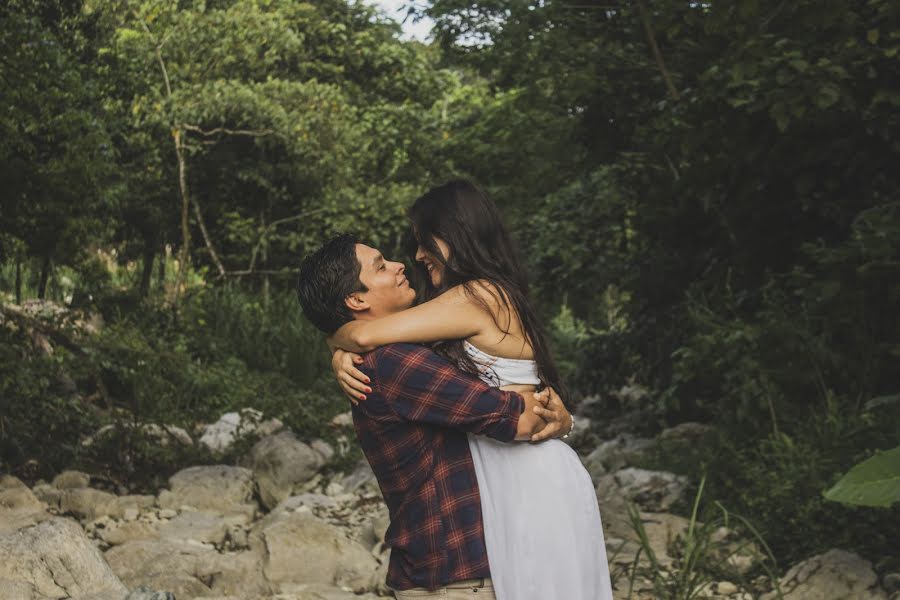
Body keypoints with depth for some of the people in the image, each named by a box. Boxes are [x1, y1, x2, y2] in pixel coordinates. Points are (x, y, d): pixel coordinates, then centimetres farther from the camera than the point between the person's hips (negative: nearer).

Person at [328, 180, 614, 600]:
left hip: (534, 482, -9)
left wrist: (336, 340, 3)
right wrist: (342, 359, -5)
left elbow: (366, 335, -19)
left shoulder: (477, 297, -15)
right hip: (512, 480, 9)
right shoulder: (493, 294, 14)